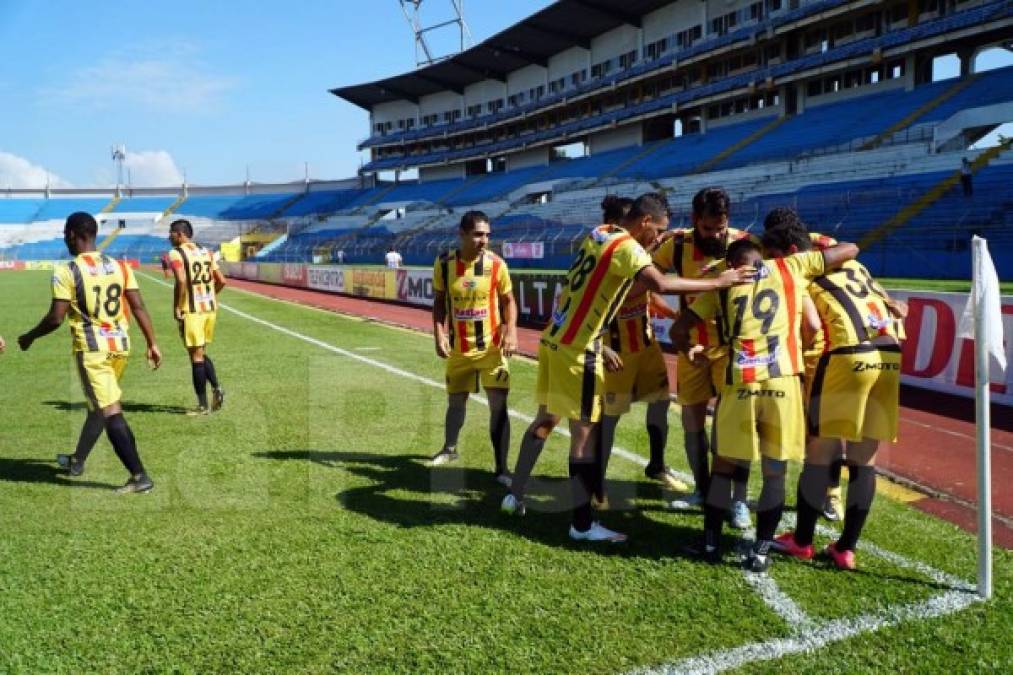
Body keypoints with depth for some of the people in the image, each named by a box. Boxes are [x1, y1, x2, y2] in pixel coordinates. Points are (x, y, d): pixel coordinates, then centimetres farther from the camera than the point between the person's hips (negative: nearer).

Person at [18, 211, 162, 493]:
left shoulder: (66, 273, -9)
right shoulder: (120, 267, 4)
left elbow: (55, 319, -10)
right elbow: (138, 307, 1)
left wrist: (29, 338, 8)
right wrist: (152, 344, 5)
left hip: (91, 348, -6)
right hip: (120, 345, 6)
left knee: (111, 412, -7)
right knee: (97, 405, 23)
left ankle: (140, 477, -12)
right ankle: (77, 460, 42)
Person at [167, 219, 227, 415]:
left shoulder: (176, 254, -7)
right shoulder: (205, 252, 13)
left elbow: (181, 281, -21)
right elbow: (221, 281, 9)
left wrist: (176, 308, -12)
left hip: (192, 311, -6)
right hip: (210, 308, 6)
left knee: (196, 356, 0)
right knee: (202, 353, 21)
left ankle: (203, 405, 5)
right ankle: (216, 388, 3)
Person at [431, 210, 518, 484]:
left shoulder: (496, 264, -11)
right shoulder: (444, 263, -8)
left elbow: (508, 300, -1)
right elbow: (439, 302, 3)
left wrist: (511, 331, -16)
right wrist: (439, 334, -9)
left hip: (492, 346, -2)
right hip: (459, 348, 2)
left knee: (498, 404, -8)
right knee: (455, 400, 18)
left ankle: (501, 468, 0)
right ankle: (449, 448, 44)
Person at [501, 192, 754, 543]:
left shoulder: (599, 234, 10)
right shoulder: (626, 247, -16)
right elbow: (661, 284, -32)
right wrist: (719, 282, -23)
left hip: (554, 339, 9)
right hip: (576, 351, -9)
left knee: (545, 419, 21)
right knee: (585, 433, 0)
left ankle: (515, 495, 30)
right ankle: (582, 524, 8)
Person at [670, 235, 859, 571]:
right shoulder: (791, 266, 15)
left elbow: (678, 329, 16)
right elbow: (850, 249, 21)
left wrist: (688, 351, 35)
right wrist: (815, 244, 39)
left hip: (738, 383, 1)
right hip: (783, 381, 0)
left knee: (723, 464, 17)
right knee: (775, 471, 12)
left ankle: (710, 543, 23)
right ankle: (761, 550, 14)